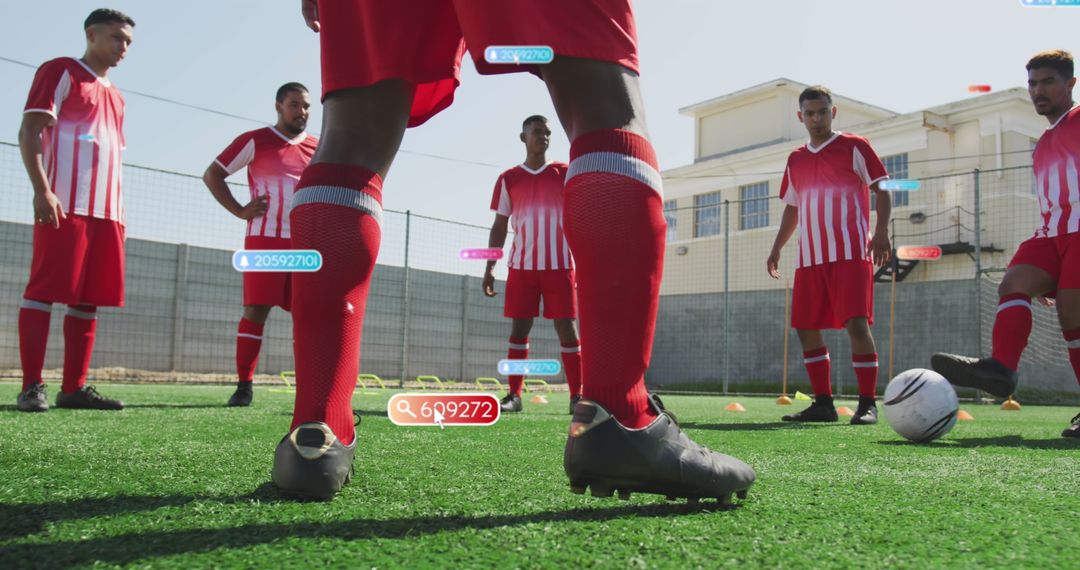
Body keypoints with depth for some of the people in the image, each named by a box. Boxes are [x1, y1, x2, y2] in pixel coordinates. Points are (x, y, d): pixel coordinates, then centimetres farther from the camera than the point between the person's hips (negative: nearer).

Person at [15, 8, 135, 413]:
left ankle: (74, 387, 7)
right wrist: (42, 190, -19)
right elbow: (29, 132, -6)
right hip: (65, 205, -7)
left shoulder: (115, 97, 25)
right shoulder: (60, 71, 3)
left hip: (106, 211, 8)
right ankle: (31, 387, -6)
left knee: (88, 300, 4)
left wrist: (119, 212, 18)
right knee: (43, 293, -7)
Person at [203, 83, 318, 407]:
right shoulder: (255, 141, 2)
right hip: (265, 239, -3)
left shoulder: (319, 149, 12)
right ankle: (244, 385, -1)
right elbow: (212, 175, 4)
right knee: (256, 310, -7)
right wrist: (239, 211, -6)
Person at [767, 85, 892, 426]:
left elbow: (882, 189, -1)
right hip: (810, 257, 6)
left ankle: (868, 403, -6)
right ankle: (823, 403, 11)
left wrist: (881, 232, -14)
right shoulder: (795, 160, 18)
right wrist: (777, 247, 15)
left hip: (850, 253, -6)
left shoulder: (854, 147, 3)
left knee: (856, 324, -13)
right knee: (806, 328, 3)